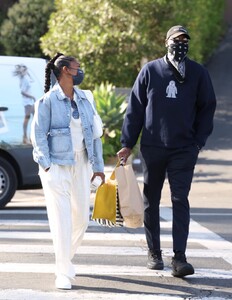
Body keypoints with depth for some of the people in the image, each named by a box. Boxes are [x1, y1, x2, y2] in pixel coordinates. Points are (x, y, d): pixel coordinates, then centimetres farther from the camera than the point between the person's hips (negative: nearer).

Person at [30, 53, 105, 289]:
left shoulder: (84, 99, 9)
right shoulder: (47, 101, -7)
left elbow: (93, 134, 12)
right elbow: (38, 135, -7)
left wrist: (97, 165, 10)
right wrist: (46, 166, -14)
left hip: (81, 164, 6)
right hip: (57, 165, -6)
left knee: (81, 217, 10)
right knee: (62, 220, -9)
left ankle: (65, 258, 34)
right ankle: (63, 274, -6)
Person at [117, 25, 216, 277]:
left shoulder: (198, 74, 3)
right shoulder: (150, 71, 3)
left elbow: (207, 109, 9)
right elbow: (135, 108, 4)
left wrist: (199, 142, 0)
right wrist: (127, 144, 1)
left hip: (184, 150, -1)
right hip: (152, 148, 1)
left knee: (180, 201, -8)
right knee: (151, 201, 9)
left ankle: (179, 257, -13)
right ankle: (154, 253, 20)